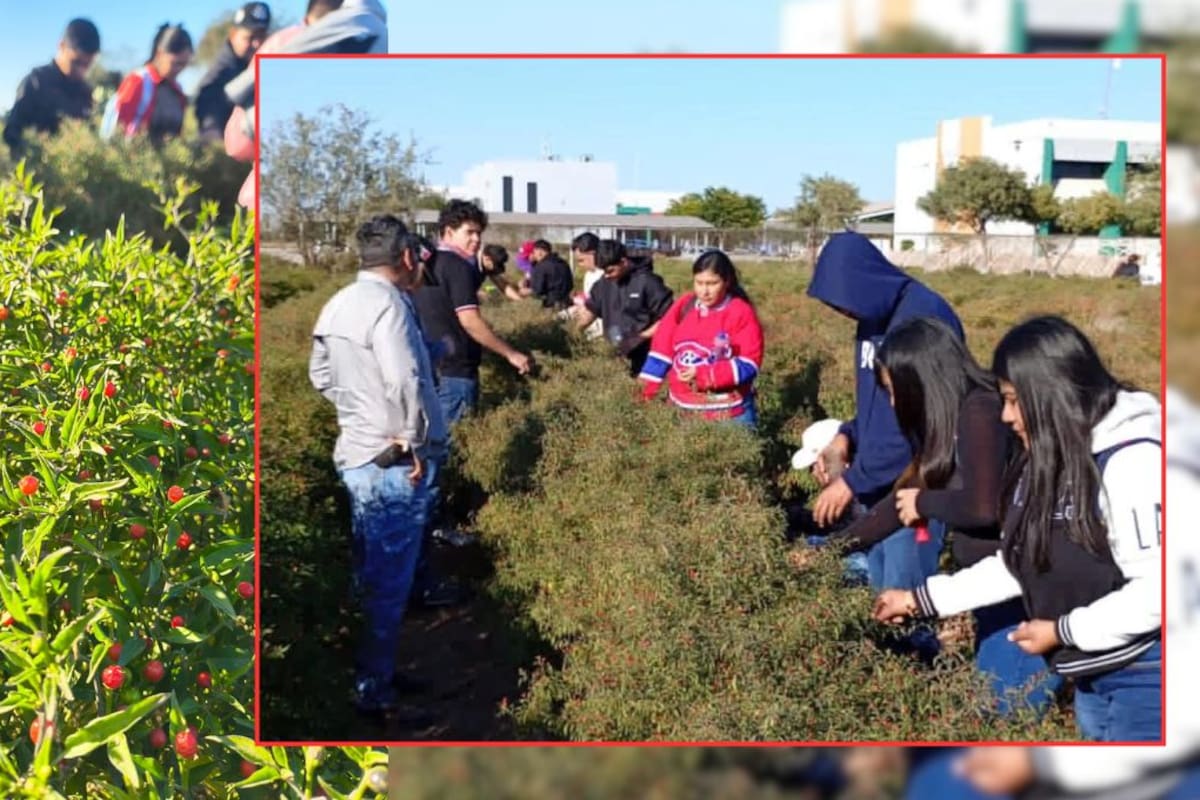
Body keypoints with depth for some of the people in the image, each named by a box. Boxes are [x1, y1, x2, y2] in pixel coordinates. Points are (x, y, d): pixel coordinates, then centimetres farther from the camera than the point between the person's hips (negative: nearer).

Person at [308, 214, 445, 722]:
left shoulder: (338, 303, 8)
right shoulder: (388, 302, -19)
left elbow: (321, 376, 18)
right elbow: (405, 380, -30)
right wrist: (416, 440, -18)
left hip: (355, 452, 9)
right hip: (395, 464, -9)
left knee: (368, 578, 20)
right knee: (389, 585, 1)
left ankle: (369, 674, 33)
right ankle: (374, 691, 11)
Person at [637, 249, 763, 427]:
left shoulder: (742, 313, -9)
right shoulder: (683, 306, 4)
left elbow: (748, 365, -13)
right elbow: (661, 350, 4)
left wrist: (704, 375, -22)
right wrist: (644, 391, -3)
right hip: (681, 410, 4)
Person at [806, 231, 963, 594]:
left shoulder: (925, 317, -19)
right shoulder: (873, 318, 9)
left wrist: (854, 480, -19)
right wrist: (848, 435, 0)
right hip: (875, 487, 9)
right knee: (880, 594, 17)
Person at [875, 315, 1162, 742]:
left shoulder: (1129, 462, -22)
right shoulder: (1046, 462, 6)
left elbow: (1156, 590, -27)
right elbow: (1018, 564, 11)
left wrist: (1062, 630, -19)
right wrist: (920, 599, 9)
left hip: (1142, 675, -8)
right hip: (1091, 673, 9)